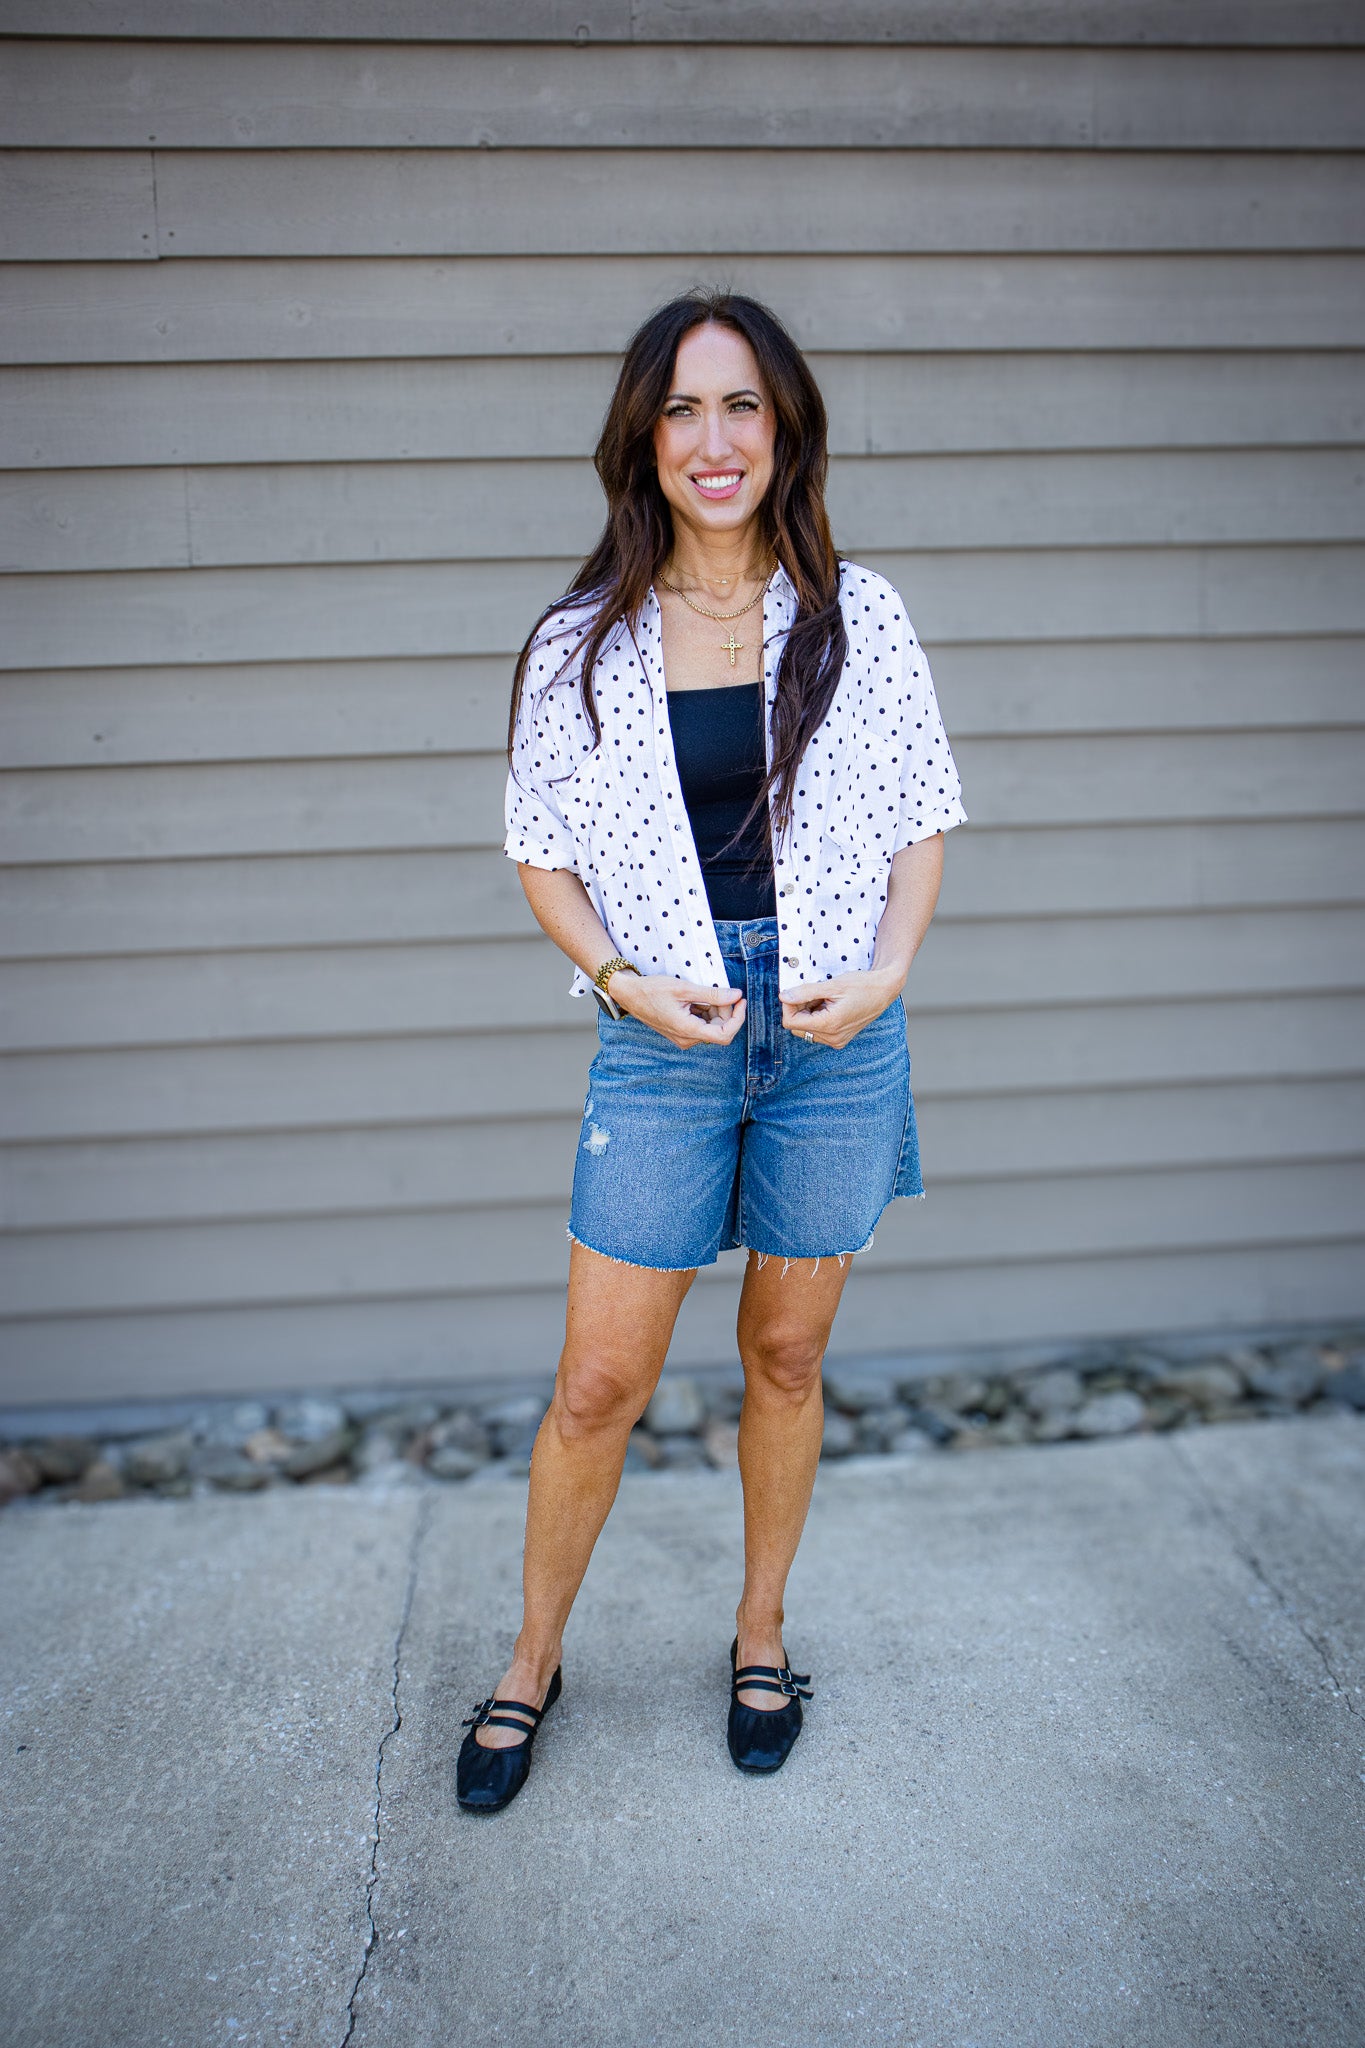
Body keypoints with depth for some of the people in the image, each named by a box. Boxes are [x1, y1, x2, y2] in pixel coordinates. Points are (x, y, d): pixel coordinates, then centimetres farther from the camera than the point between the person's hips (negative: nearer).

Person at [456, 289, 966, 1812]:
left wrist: (889, 968, -9)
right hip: (662, 1043, -1)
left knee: (786, 1356, 14)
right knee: (598, 1383, 4)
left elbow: (922, 821, 7)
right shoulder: (583, 642, 0)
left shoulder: (859, 615, 1)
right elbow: (543, 853, 5)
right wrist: (620, 977, -11)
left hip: (837, 1036, 1)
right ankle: (532, 1660, 29)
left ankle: (761, 1632, 37)